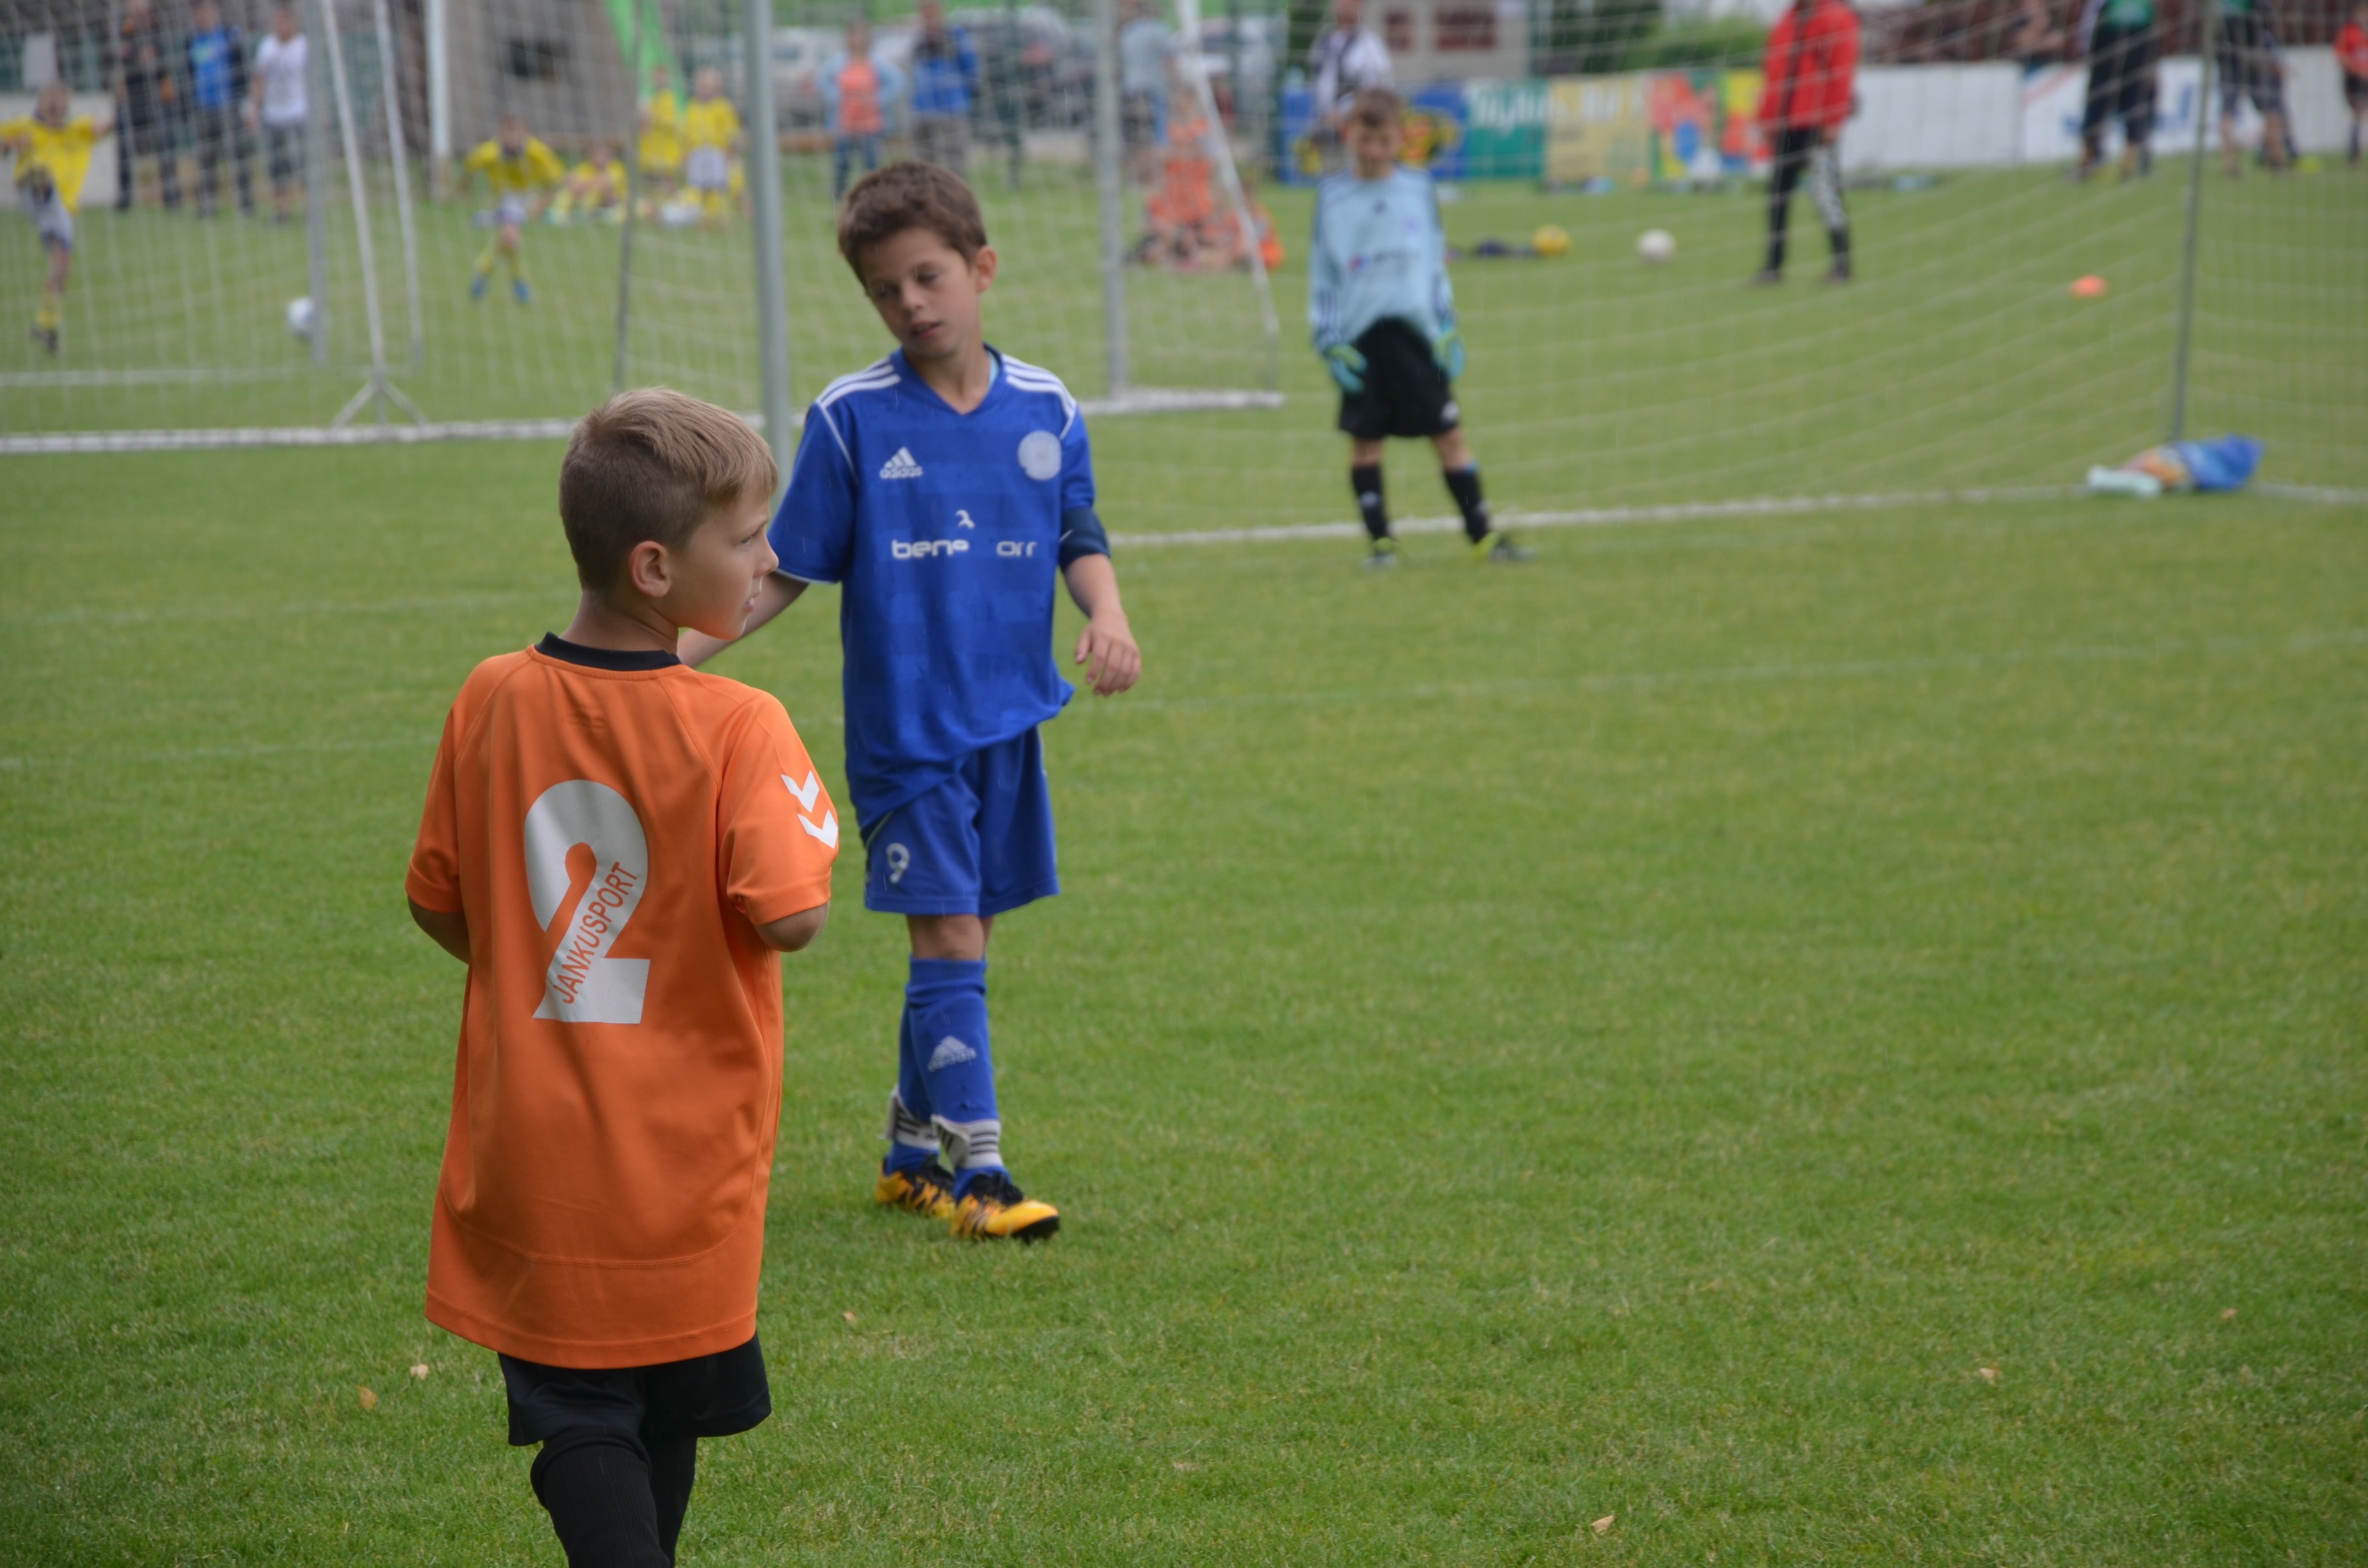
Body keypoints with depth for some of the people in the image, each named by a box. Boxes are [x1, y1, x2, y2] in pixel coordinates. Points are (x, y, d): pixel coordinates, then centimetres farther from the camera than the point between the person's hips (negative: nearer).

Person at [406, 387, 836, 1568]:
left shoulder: (491, 701, -2)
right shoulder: (735, 729, -17)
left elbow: (437, 903, 5)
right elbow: (789, 914, -24)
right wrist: (812, 818, -4)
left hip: (531, 1145, 2)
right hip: (682, 1150, -2)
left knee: (581, 1419, 4)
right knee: (665, 1413, 17)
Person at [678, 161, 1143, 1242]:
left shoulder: (1044, 409, 2)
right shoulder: (851, 419, -7)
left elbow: (1080, 540, 10)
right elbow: (787, 572, -1)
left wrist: (1106, 618, -10)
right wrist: (678, 651, -10)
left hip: (1009, 719, 4)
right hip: (904, 731, -4)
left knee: (960, 940, 11)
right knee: (949, 939, -8)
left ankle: (914, 1149, 25)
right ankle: (974, 1170, -4)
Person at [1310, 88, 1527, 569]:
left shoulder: (1418, 189, 7)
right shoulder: (1332, 197, 3)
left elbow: (1436, 262, 13)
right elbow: (1322, 273, 5)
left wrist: (1449, 330, 9)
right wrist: (1329, 340, -2)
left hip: (1415, 331, 1)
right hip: (1360, 337, -1)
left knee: (1448, 432, -1)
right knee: (1365, 439, 1)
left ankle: (1482, 534, 3)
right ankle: (1380, 539, 10)